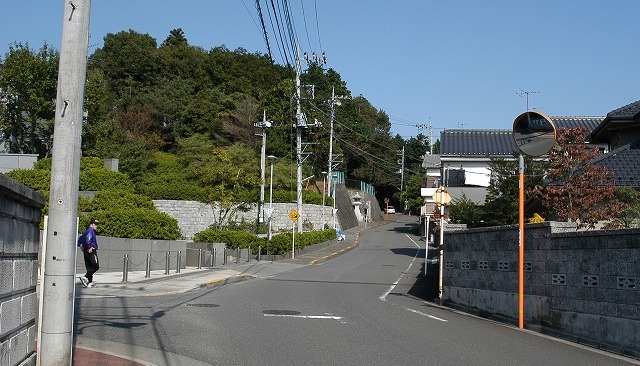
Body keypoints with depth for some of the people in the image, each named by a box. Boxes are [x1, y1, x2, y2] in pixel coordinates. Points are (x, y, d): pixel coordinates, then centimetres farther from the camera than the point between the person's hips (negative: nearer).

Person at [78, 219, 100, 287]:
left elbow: (80, 239, 30)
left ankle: (90, 282, 7)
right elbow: (88, 238, -28)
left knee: (89, 267, 8)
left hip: (86, 251, 10)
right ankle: (85, 277, -18)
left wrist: (81, 246, 23)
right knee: (96, 266, -9)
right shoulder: (91, 230, -10)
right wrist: (89, 247, -24)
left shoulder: (87, 231, 22)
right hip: (91, 251, -10)